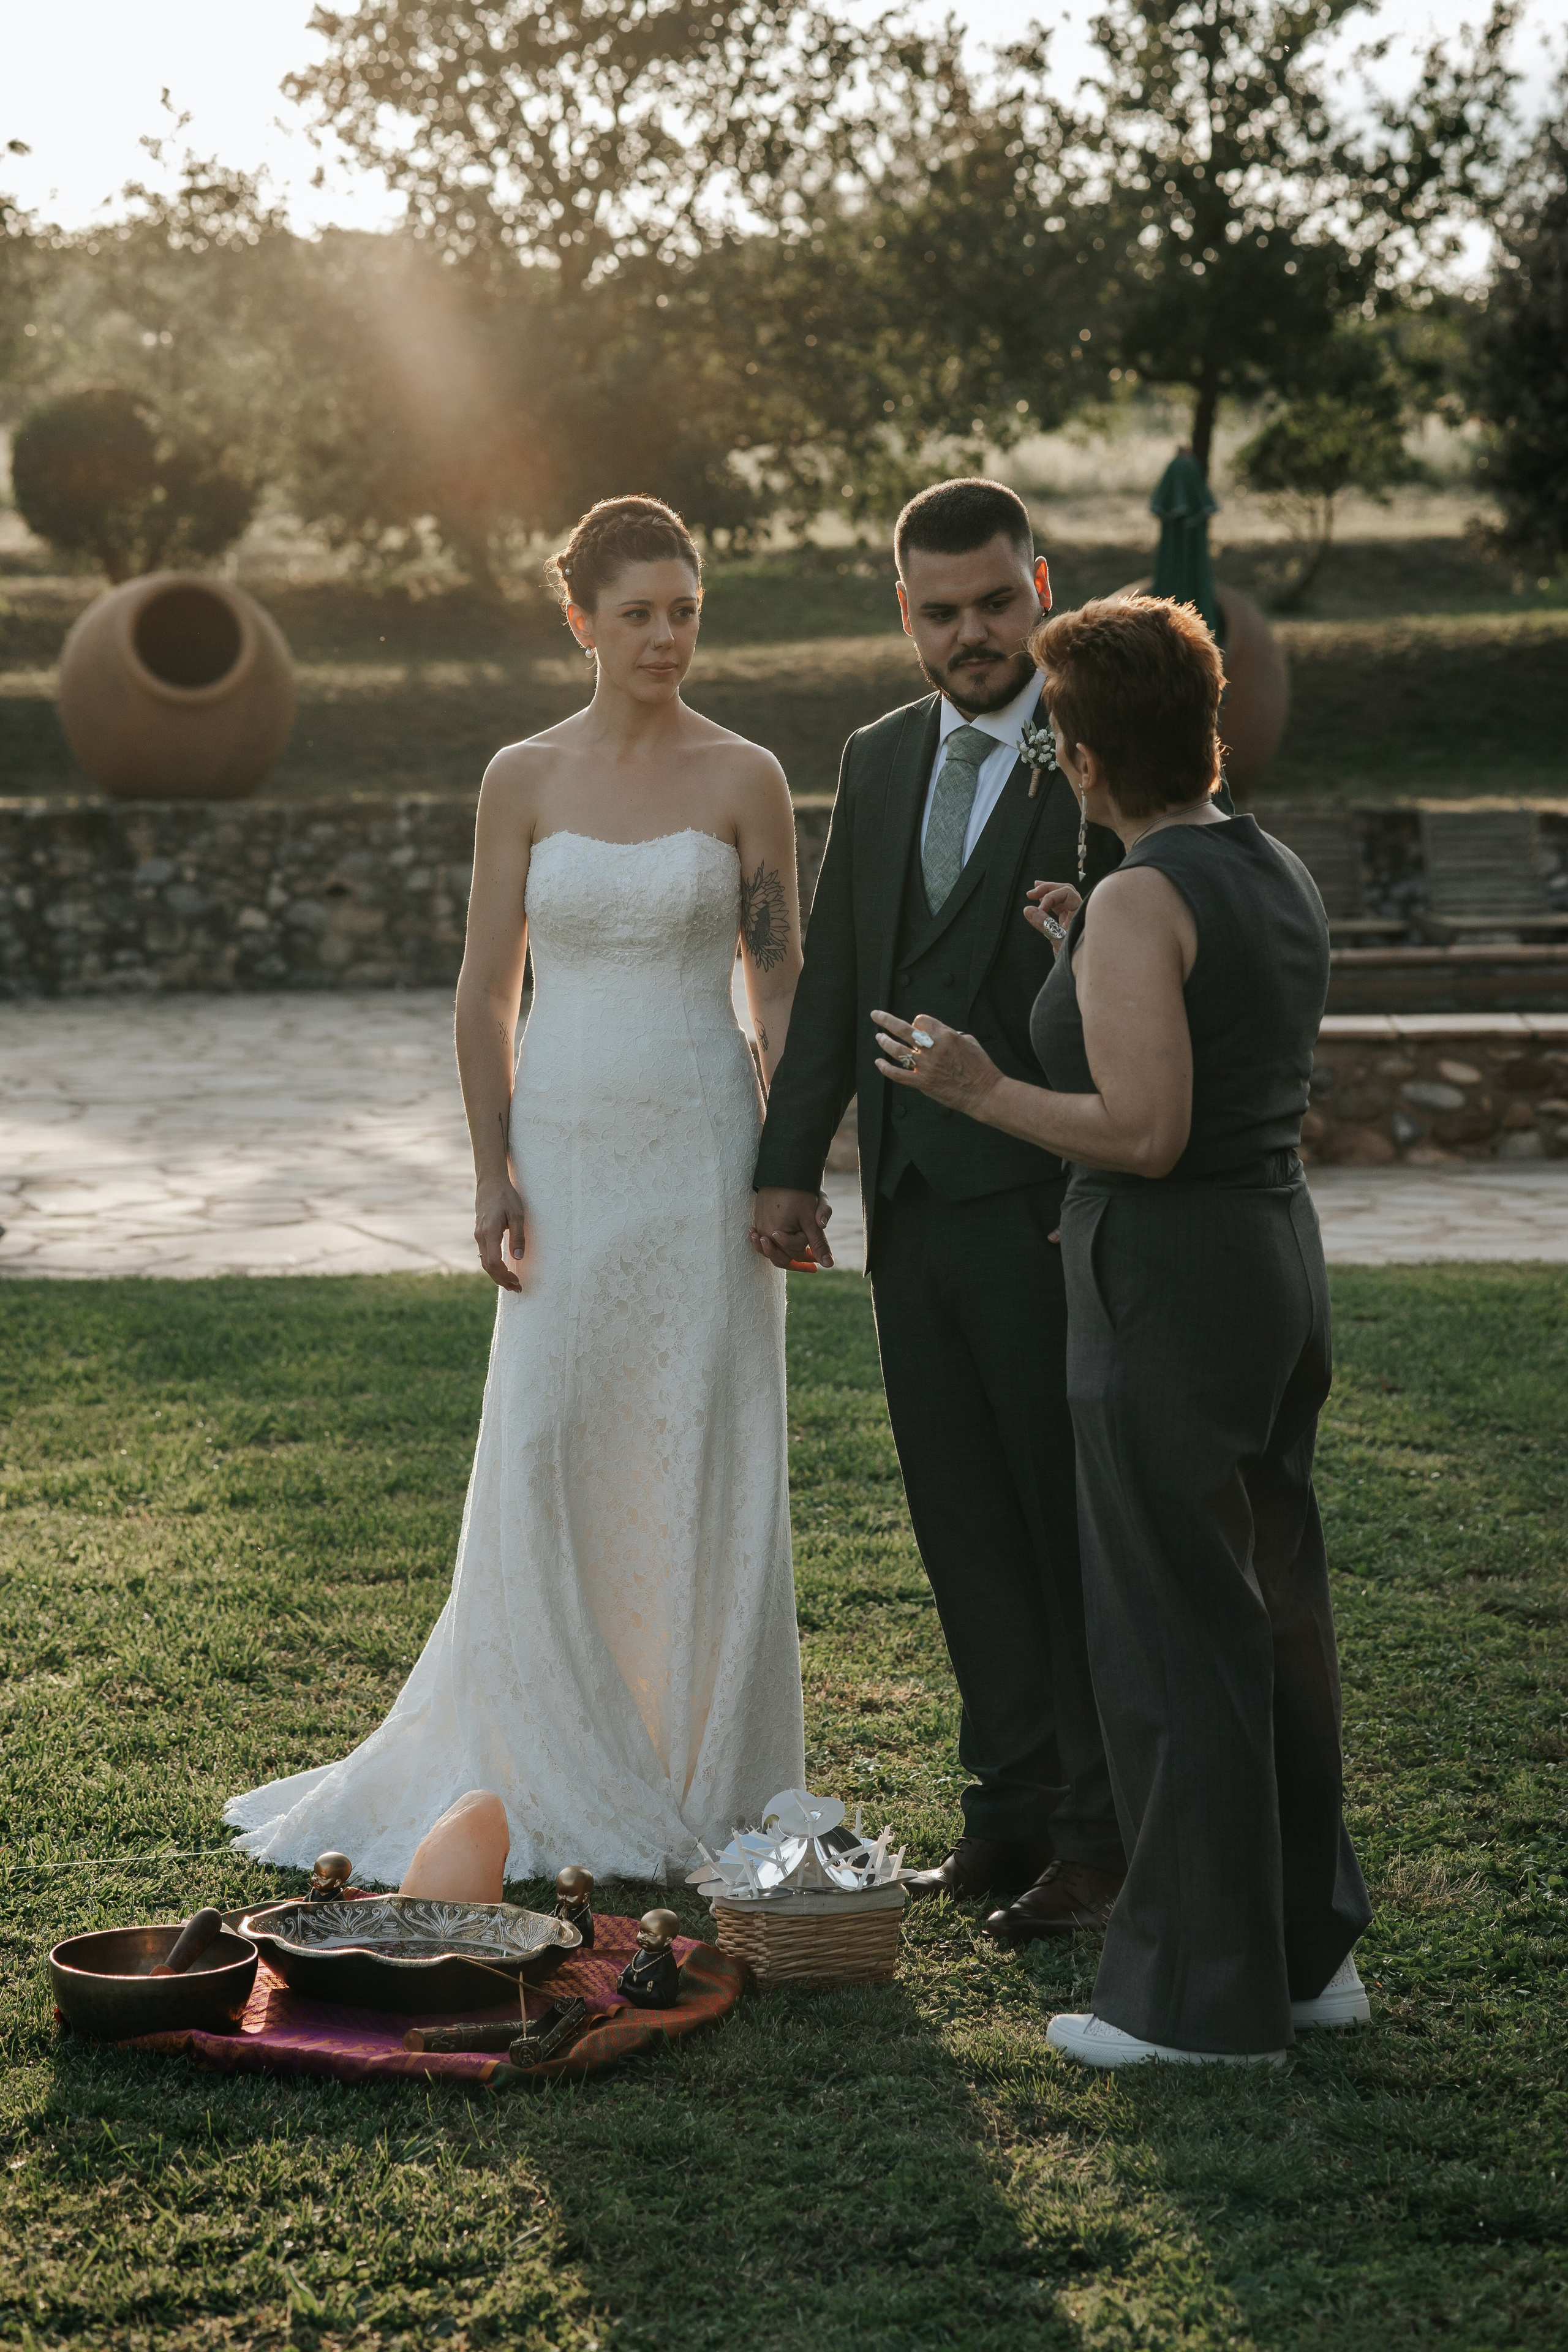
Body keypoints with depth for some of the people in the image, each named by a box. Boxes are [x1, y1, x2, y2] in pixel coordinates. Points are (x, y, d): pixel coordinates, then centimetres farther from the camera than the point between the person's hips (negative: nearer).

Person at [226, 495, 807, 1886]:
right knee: (546, 1457, 1)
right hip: (567, 1151, 1)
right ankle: (550, 1774, 17)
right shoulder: (524, 780, 3)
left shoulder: (746, 780, 1)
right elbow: (486, 992, 5)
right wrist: (493, 1174, -3)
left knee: (704, 1461, 2)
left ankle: (711, 1783, 15)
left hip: (704, 1150, -1)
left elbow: (781, 984, 3)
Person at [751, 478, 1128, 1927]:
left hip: (1046, 1208, -6)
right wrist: (789, 1163, 10)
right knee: (964, 1528, 11)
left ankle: (1104, 1833, 11)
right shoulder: (879, 761, 13)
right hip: (911, 1207, 6)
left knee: (1077, 1528, 1)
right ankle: (1013, 1811, 21)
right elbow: (834, 978, 15)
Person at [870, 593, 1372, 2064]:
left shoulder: (1141, 904, -17)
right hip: (1281, 1251, 9)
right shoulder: (1281, 878, 10)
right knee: (1275, 1609, 17)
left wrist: (982, 1091, -11)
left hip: (1166, 1278, -9)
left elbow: (1146, 1131, -23)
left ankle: (1203, 1993, 8)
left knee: (1174, 1628, -1)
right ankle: (1308, 1948, 28)